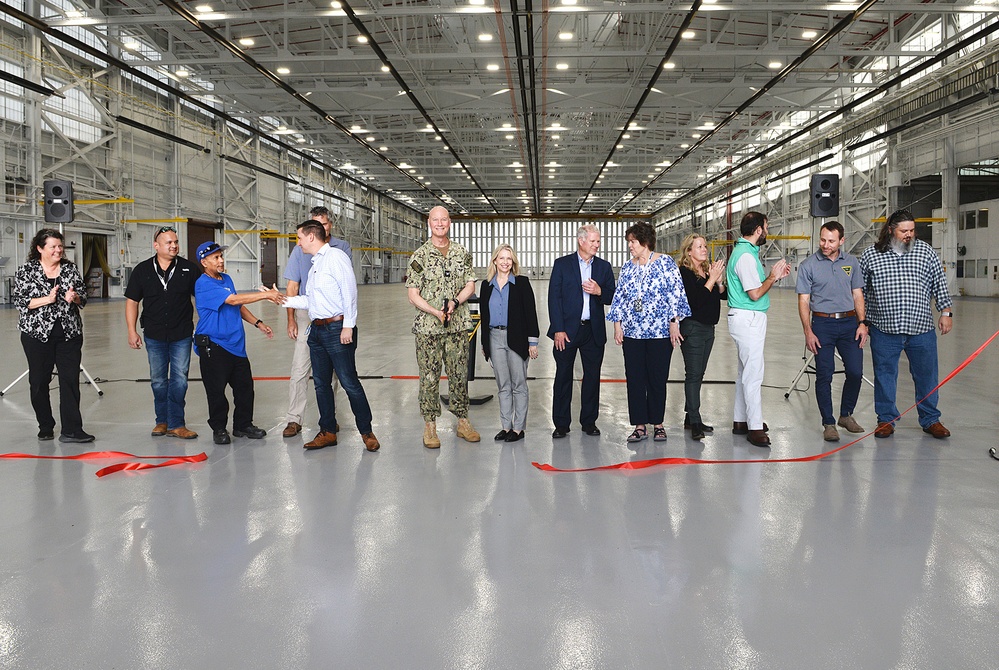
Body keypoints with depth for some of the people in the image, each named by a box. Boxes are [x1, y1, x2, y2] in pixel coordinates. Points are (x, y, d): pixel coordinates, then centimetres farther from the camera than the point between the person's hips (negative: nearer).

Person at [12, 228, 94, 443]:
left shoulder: (70, 268, 7)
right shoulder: (26, 271, -1)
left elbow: (83, 296, 11)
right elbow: (19, 301, -6)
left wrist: (75, 298, -11)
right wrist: (46, 299, -18)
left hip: (69, 332, 2)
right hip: (37, 334, -1)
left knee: (71, 379, -5)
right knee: (39, 381, 7)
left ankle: (71, 430, -4)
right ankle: (45, 427, 22)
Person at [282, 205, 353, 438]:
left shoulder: (342, 248, 4)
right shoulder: (300, 250, 4)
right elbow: (292, 287, 4)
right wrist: (291, 319, -2)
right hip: (307, 314, 0)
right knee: (299, 369, -5)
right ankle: (294, 419, 2)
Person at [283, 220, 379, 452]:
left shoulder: (336, 257, -8)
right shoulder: (314, 264, 19)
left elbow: (349, 292, -15)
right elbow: (309, 301, 19)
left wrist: (348, 326, -20)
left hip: (337, 327, -9)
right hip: (317, 329, 9)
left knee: (349, 382, -6)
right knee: (321, 383, 12)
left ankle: (366, 431, 4)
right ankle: (328, 431, 22)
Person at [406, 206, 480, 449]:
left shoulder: (462, 253, 8)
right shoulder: (420, 256, -2)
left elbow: (470, 285, 7)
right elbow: (412, 294, -4)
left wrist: (455, 303, -12)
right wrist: (435, 312, -18)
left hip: (458, 325, 3)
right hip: (428, 327, -3)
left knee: (459, 374, 9)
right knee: (429, 377, 2)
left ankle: (463, 422, 22)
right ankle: (430, 426, 12)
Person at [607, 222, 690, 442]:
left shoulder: (666, 263, -2)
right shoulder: (627, 267, 11)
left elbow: (676, 294, -6)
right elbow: (619, 297, 13)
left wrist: (674, 323, -11)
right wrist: (617, 324, 6)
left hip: (660, 332, -4)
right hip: (632, 332, 4)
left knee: (657, 379, 3)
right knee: (634, 379, 3)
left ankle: (658, 424, 16)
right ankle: (639, 425, 11)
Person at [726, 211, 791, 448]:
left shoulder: (745, 251, 16)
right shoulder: (746, 255, -17)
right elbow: (755, 294, -20)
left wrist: (774, 276, 12)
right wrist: (773, 277, -7)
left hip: (748, 319, 11)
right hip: (748, 319, -11)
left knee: (745, 371, 15)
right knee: (753, 374, -8)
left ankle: (740, 421, 23)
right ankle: (755, 427, -5)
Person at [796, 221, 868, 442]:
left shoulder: (852, 262, 8)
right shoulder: (808, 265, -2)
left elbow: (857, 295, 12)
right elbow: (803, 301, -3)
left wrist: (862, 323, 0)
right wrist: (808, 332, -10)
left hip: (849, 323, 3)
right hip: (822, 324, -3)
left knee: (856, 372, 3)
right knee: (824, 375, -1)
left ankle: (846, 415, 25)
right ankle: (828, 424, 10)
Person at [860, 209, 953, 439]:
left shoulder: (925, 251, 5)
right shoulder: (870, 255, 1)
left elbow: (939, 283, 11)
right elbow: (860, 290, 7)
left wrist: (946, 312, 5)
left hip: (922, 329, 1)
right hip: (884, 330, -1)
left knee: (926, 376, 10)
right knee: (885, 376, 7)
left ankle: (931, 420, 25)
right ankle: (886, 420, 20)